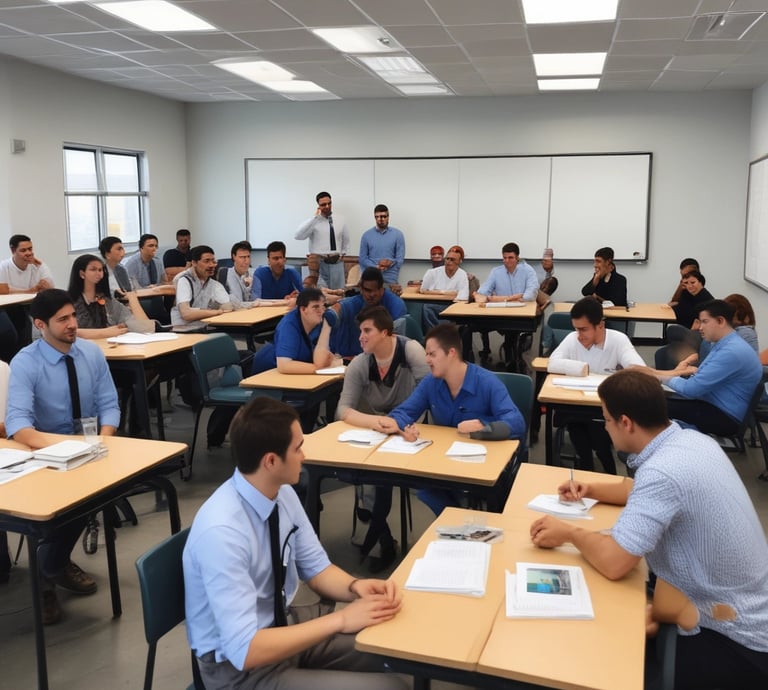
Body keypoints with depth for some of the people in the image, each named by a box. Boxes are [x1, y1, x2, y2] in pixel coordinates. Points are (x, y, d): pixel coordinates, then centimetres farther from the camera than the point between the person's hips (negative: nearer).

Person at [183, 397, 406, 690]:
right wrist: (340, 620, -30)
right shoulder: (221, 533, -32)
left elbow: (315, 567, 3)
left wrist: (357, 586, -17)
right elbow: (245, 650, -31)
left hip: (284, 623, 7)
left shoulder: (282, 493, -8)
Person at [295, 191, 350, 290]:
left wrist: (342, 254, 12)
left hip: (337, 263, 4)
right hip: (319, 263, -4)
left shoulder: (340, 220, 8)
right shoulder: (314, 222, -8)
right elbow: (298, 236, -24)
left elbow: (346, 240, 24)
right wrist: (314, 217, -22)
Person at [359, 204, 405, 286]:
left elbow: (400, 259, 2)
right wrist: (376, 267, -12)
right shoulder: (366, 235, 8)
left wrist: (390, 263, -17)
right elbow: (363, 258, 4)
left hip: (391, 279, -1)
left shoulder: (397, 234, 5)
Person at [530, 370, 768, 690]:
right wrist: (592, 490, 12)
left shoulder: (664, 470, -30)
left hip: (738, 640, -8)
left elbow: (613, 562, -31)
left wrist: (570, 532, -12)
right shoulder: (692, 440, -1)